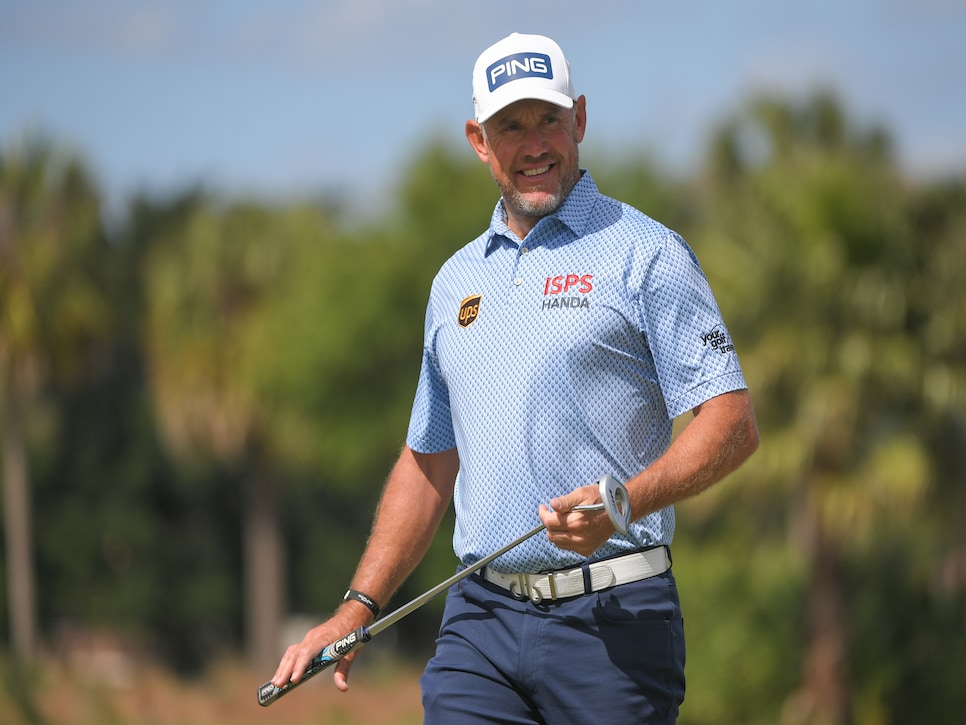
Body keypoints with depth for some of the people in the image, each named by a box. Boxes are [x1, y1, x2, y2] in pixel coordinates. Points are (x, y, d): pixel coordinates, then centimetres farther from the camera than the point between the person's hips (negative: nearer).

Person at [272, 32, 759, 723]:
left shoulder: (643, 254, -1)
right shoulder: (456, 280, 18)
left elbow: (732, 422, -8)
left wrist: (624, 502, -24)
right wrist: (357, 610, 16)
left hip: (610, 620, -4)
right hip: (481, 618, 5)